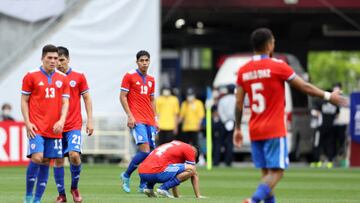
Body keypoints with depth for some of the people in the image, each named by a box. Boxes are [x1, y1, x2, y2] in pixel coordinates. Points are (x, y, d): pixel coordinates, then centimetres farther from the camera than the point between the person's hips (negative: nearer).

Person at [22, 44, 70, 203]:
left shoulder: (62, 79, 10)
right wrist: (27, 123, -7)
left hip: (54, 129, 4)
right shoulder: (31, 76, 0)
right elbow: (24, 101, 2)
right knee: (37, 157, -19)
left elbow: (65, 102, 9)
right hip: (36, 127, -4)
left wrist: (61, 121, -8)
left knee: (46, 162, 3)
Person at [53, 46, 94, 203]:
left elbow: (87, 99, 7)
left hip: (74, 125, -2)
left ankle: (74, 188, 5)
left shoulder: (79, 77, 2)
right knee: (58, 159, 1)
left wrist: (90, 121, 0)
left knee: (74, 155, -18)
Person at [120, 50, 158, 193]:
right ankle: (126, 176, 1)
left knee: (150, 152, 1)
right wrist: (130, 115, -13)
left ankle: (143, 185, 10)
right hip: (137, 120, -6)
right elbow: (122, 96, -4)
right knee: (145, 150, -18)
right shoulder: (129, 76, -2)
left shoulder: (151, 80, 16)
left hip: (150, 121, 6)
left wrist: (154, 119, 15)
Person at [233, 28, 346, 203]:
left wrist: (237, 129, 14)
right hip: (274, 130, -6)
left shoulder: (243, 71, 5)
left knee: (266, 173, 11)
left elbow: (238, 103, 6)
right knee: (276, 172, -6)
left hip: (255, 131, 6)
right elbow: (304, 87, -3)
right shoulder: (278, 66, -9)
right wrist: (328, 96, 8)